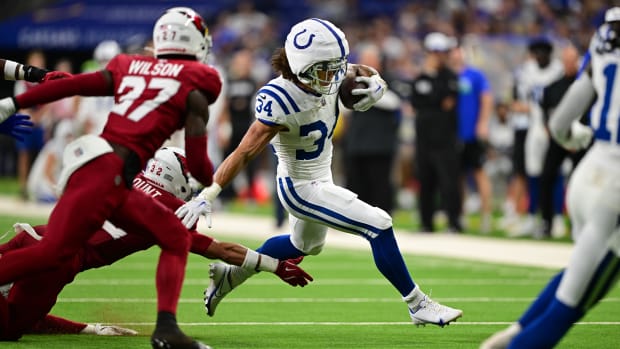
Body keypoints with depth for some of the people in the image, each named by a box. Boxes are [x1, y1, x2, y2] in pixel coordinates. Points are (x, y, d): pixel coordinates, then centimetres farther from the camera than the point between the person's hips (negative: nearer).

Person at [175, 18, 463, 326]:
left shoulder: (332, 75, -13)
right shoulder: (280, 101, -33)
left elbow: (366, 74, 8)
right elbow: (244, 153, -32)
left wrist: (376, 85, -16)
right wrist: (207, 196, -37)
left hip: (321, 177, 9)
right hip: (301, 188, -9)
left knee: (305, 245, 33)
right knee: (379, 226, -15)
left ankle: (230, 274, 46)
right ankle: (418, 306, -2)